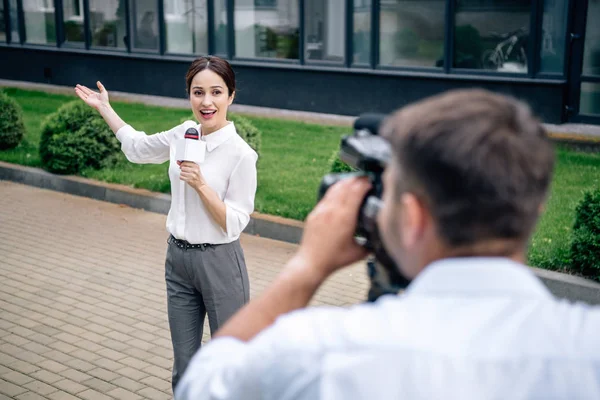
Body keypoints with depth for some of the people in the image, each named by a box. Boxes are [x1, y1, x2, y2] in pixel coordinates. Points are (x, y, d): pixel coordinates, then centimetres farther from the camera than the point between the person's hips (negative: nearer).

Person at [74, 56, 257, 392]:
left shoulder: (240, 154, -16)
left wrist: (201, 185, -25)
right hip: (178, 258, 5)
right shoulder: (185, 134, 1)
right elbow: (137, 147, 21)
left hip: (219, 262, -5)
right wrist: (104, 108, 27)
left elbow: (233, 224, -15)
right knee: (184, 366, 15)